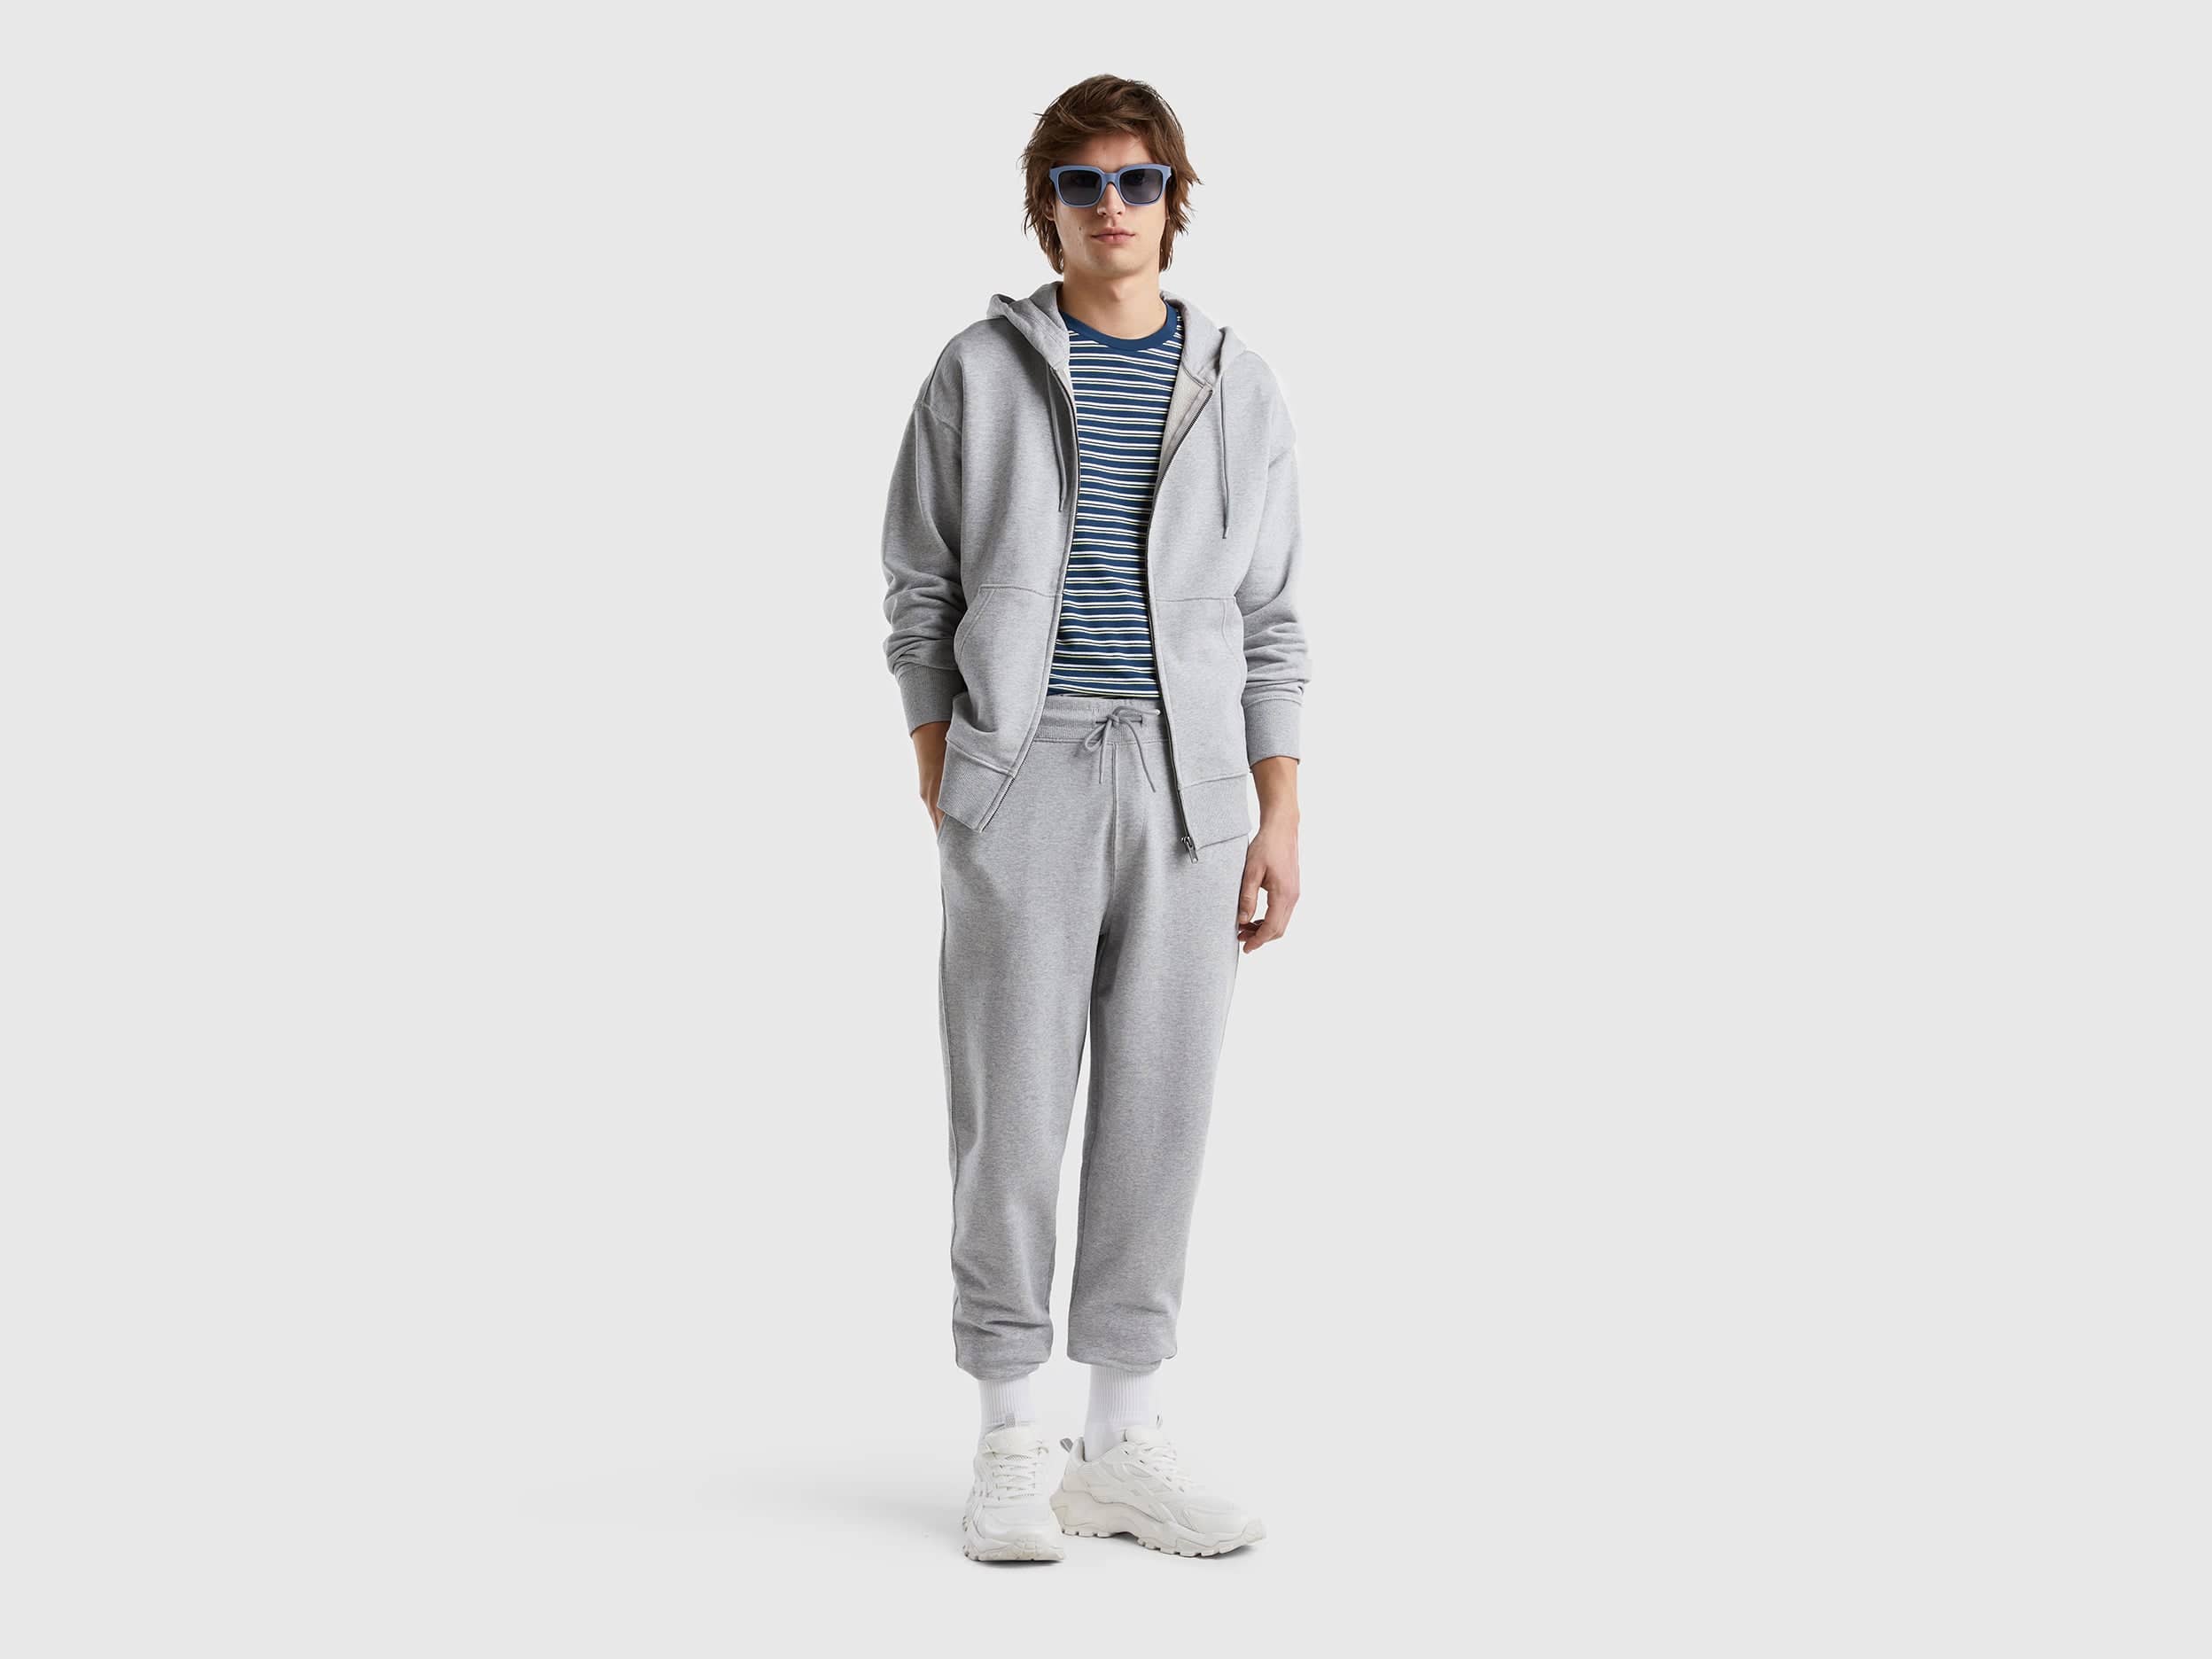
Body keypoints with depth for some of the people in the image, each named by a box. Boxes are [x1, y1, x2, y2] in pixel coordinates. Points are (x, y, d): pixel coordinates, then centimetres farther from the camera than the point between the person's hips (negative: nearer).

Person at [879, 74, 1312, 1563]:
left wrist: (1280, 817, 3)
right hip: (1024, 771, -2)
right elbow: (920, 597, 5)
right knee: (1014, 1105, -1)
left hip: (1188, 782, 2)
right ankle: (1012, 1451, 10)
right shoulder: (980, 373, 3)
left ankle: (1124, 1443, 14)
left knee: (1162, 1106, 4)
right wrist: (942, 800, -2)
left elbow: (1270, 619, 10)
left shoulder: (1241, 390, 9)